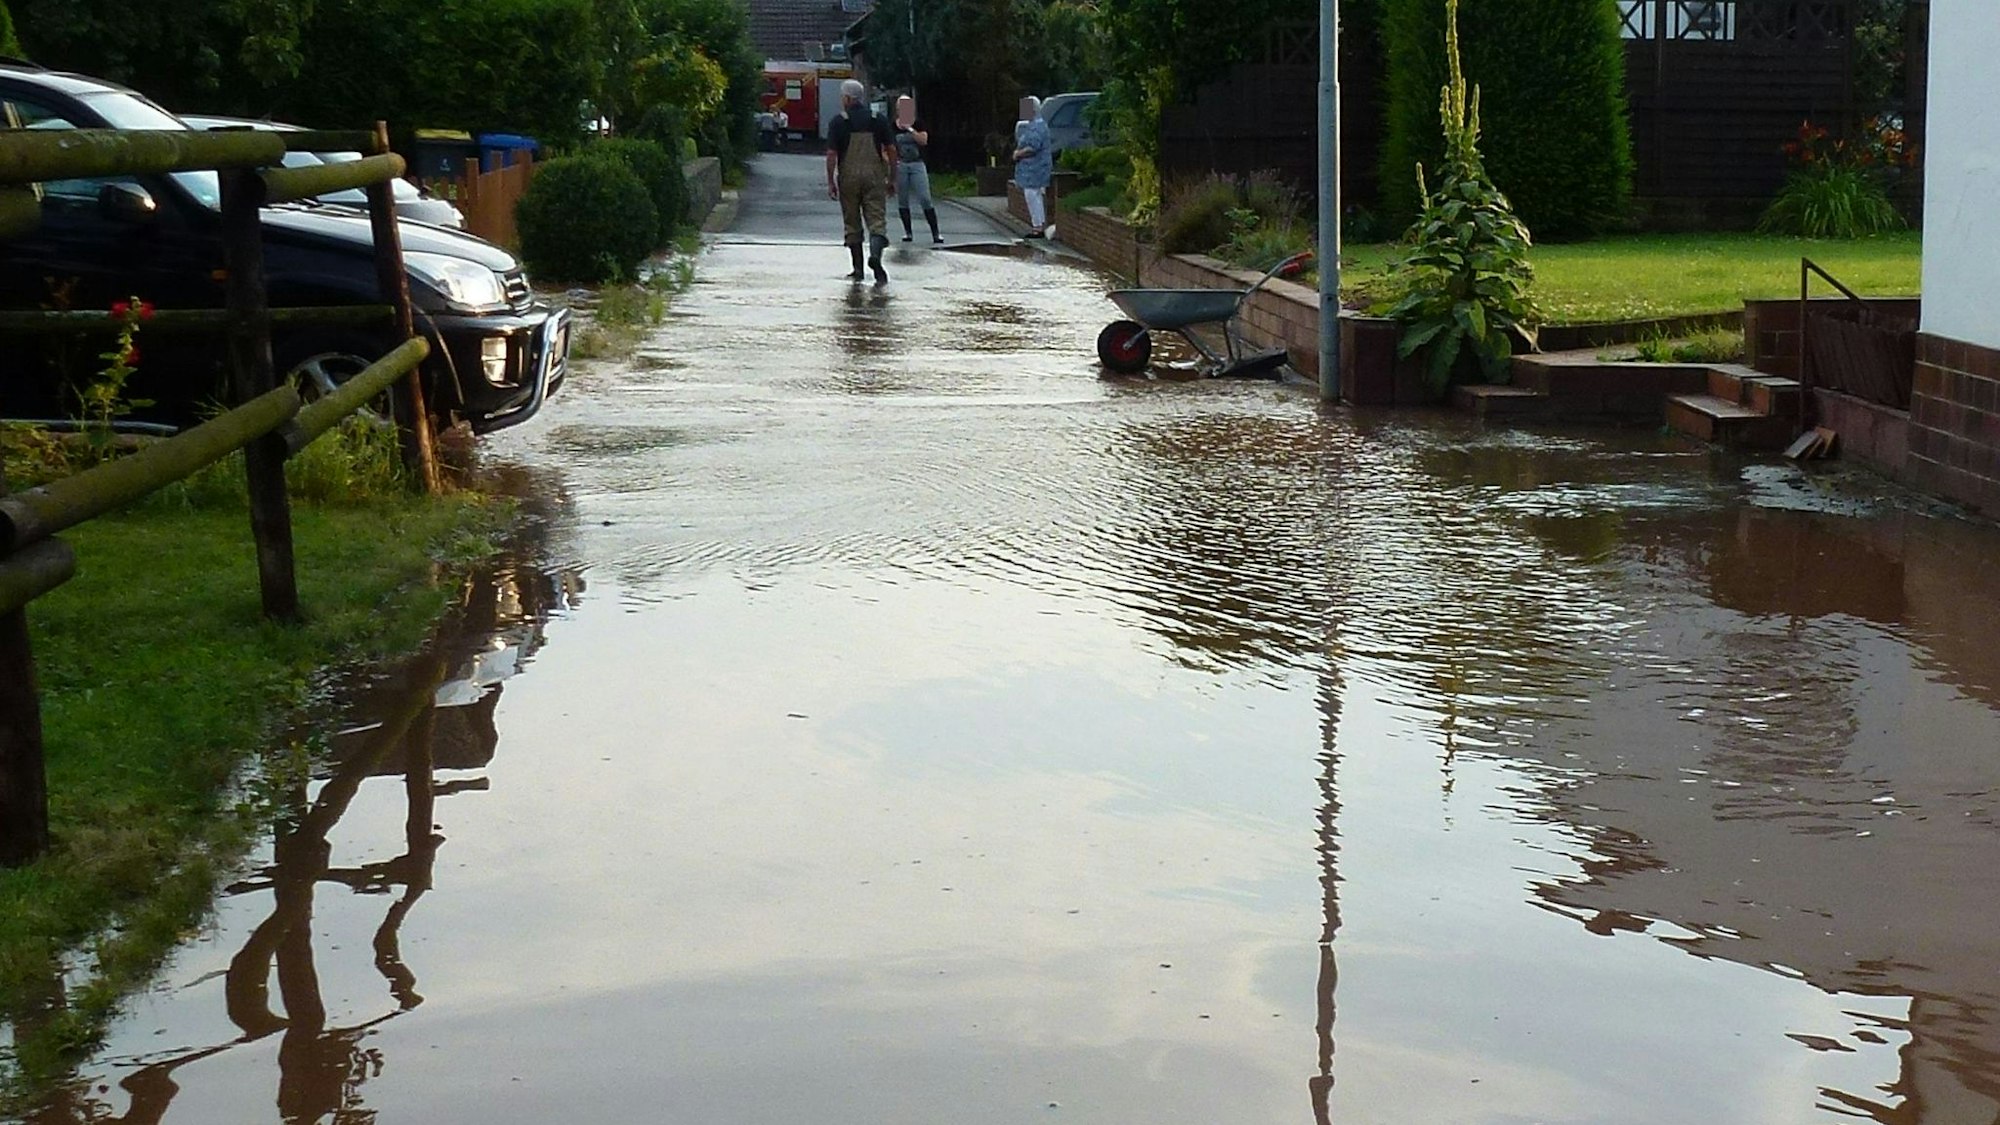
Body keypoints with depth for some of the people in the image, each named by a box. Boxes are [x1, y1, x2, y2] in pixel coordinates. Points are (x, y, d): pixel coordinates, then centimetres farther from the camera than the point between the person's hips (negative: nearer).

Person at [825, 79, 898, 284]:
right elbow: (891, 150, 2)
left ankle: (858, 269, 14)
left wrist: (830, 182, -1)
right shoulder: (879, 119, 3)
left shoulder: (839, 122, -3)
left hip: (849, 177, -1)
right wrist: (892, 178, 9)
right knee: (876, 220, -2)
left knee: (852, 224, 10)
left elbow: (831, 154, -6)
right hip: (874, 176, 1)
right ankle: (875, 254, -30)